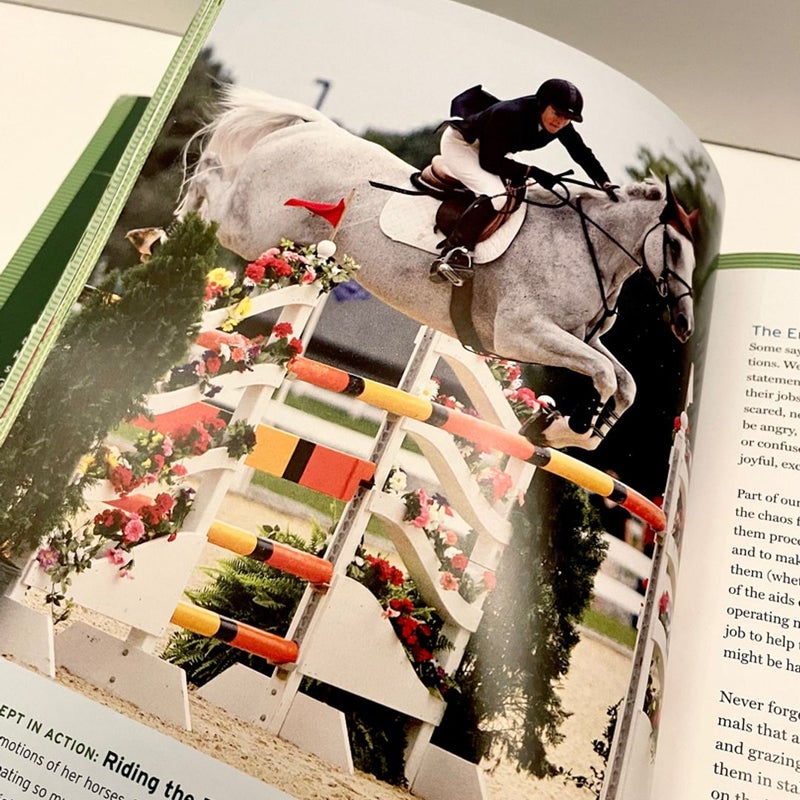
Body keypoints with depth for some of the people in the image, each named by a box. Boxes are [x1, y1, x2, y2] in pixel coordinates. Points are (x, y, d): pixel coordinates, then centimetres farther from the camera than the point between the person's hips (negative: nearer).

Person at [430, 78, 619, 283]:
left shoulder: (562, 126, -15)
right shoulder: (509, 114, -35)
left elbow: (583, 153, -6)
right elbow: (490, 162, -31)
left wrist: (606, 183, -16)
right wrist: (531, 172, -34)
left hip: (488, 149, 9)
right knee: (496, 195, -27)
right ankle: (452, 251, -29)